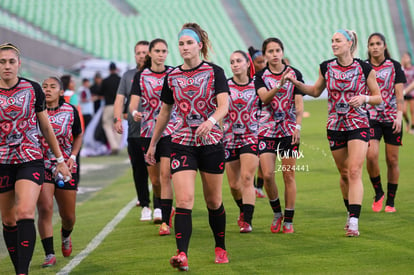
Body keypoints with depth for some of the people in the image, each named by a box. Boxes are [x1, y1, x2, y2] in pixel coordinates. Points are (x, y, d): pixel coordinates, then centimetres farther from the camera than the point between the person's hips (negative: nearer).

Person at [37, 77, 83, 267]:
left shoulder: (70, 111, 1)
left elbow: (78, 136, 15)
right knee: (45, 208, -17)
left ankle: (66, 235, 44)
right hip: (41, 166, -2)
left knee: (68, 215, 8)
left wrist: (73, 156, 0)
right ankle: (49, 255, -9)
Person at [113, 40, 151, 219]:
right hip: (134, 132, 2)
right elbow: (120, 99, 11)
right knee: (139, 171, 3)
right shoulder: (128, 76, 14)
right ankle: (144, 205, 12)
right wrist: (118, 119, -5)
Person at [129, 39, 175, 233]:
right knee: (155, 179, 7)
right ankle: (160, 209, 35)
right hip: (148, 130, 1)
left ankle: (165, 221, -12)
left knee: (165, 175, -13)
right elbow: (133, 102, -4)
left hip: (170, 130, -1)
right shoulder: (140, 76, 3)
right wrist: (134, 112, -26)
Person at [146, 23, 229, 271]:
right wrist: (153, 144, 20)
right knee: (184, 200, -14)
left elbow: (224, 105, -14)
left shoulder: (214, 72, -2)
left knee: (214, 201, 8)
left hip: (211, 142, -1)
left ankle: (221, 248, 28)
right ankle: (182, 255, -22)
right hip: (182, 144, 1)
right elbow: (164, 113, 17)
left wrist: (210, 121, -34)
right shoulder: (172, 77, 7)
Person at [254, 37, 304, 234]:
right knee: (267, 175, -7)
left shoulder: (294, 74, 2)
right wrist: (279, 86, -32)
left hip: (289, 129, -1)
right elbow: (264, 97, -15)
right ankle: (277, 213, 15)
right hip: (267, 129, 1)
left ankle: (288, 221, 6)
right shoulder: (261, 77, 3)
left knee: (289, 176, -1)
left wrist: (298, 126, -13)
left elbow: (299, 103, -1)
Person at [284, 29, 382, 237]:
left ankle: (353, 222, -20)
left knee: (354, 172, -15)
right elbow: (316, 91, 17)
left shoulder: (364, 69, -6)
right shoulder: (326, 68, 2)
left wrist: (364, 98, -18)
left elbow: (378, 98, 2)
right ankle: (351, 213, 30)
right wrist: (296, 83, 4)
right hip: (335, 126, 4)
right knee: (344, 173, 10)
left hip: (358, 126, -4)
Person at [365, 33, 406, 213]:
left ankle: (390, 201, 14)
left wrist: (399, 116, -14)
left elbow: (399, 95, -2)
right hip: (371, 117, 0)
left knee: (392, 160, 3)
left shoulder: (394, 66, 1)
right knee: (371, 155, -18)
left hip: (392, 118, 0)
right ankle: (378, 193, 3)